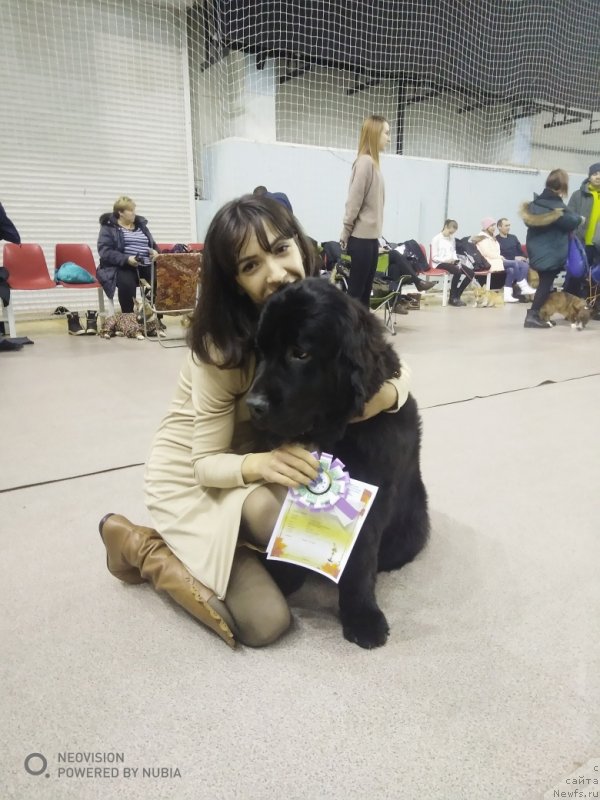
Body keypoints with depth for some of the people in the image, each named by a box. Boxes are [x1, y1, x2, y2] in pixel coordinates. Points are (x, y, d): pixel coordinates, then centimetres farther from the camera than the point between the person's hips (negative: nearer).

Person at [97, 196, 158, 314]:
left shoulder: (141, 224, 21)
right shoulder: (108, 227, 3)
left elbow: (153, 244, 28)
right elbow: (104, 252, -9)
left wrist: (154, 251, 1)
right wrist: (126, 259, -24)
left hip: (146, 265, 5)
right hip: (121, 267, -4)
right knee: (127, 282, -39)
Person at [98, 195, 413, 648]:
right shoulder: (221, 346, -28)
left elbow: (396, 370, -5)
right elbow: (207, 463, -22)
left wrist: (387, 393, -30)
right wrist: (257, 464, -45)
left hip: (264, 457, 6)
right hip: (191, 474, -6)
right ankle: (143, 548, 0)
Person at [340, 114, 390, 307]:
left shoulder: (372, 162, 15)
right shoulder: (365, 161, -12)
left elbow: (372, 201, 13)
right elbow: (354, 201, -14)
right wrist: (346, 233, -11)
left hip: (370, 237, 9)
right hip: (362, 238, -9)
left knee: (365, 290, 12)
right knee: (356, 291, -4)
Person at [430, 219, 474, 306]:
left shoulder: (452, 239, 16)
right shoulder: (436, 238, -3)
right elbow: (434, 257, -7)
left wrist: (456, 260, -1)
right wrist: (446, 260, -21)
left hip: (452, 262, 7)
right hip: (440, 263, -7)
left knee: (471, 273, -13)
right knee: (457, 271, -35)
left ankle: (457, 296, -5)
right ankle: (452, 297, -19)